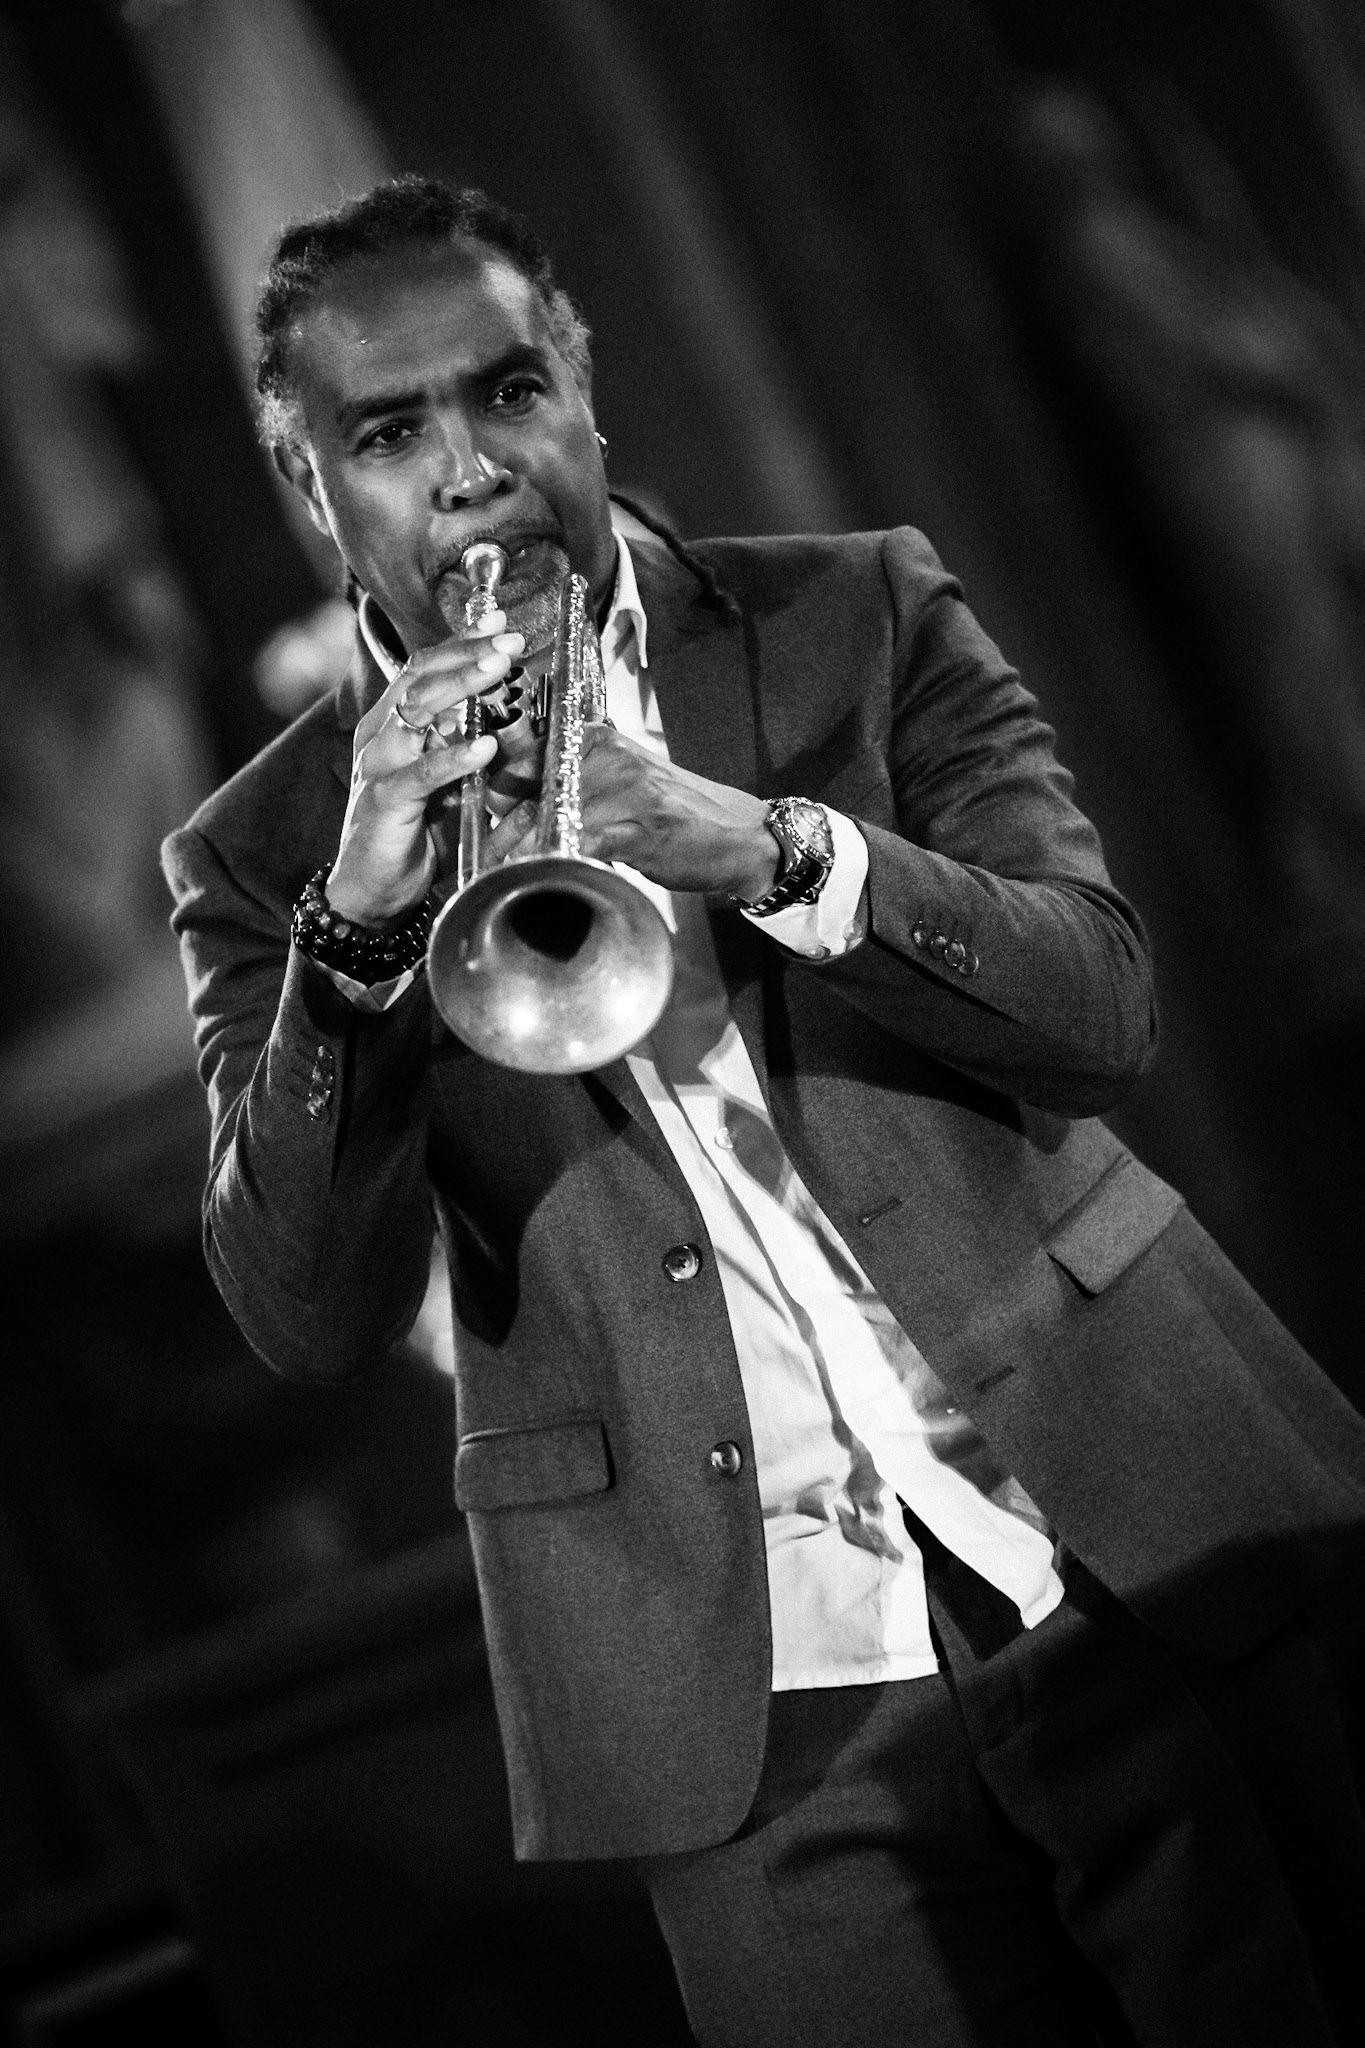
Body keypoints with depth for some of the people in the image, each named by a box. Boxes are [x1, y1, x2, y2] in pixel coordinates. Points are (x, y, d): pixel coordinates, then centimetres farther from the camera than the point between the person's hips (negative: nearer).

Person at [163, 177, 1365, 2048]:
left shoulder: (860, 620, 4)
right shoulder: (268, 853, 3)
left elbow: (1101, 1004, -5)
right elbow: (312, 1318, -6)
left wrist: (775, 849, -21)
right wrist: (363, 914, -20)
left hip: (1128, 1562, 1)